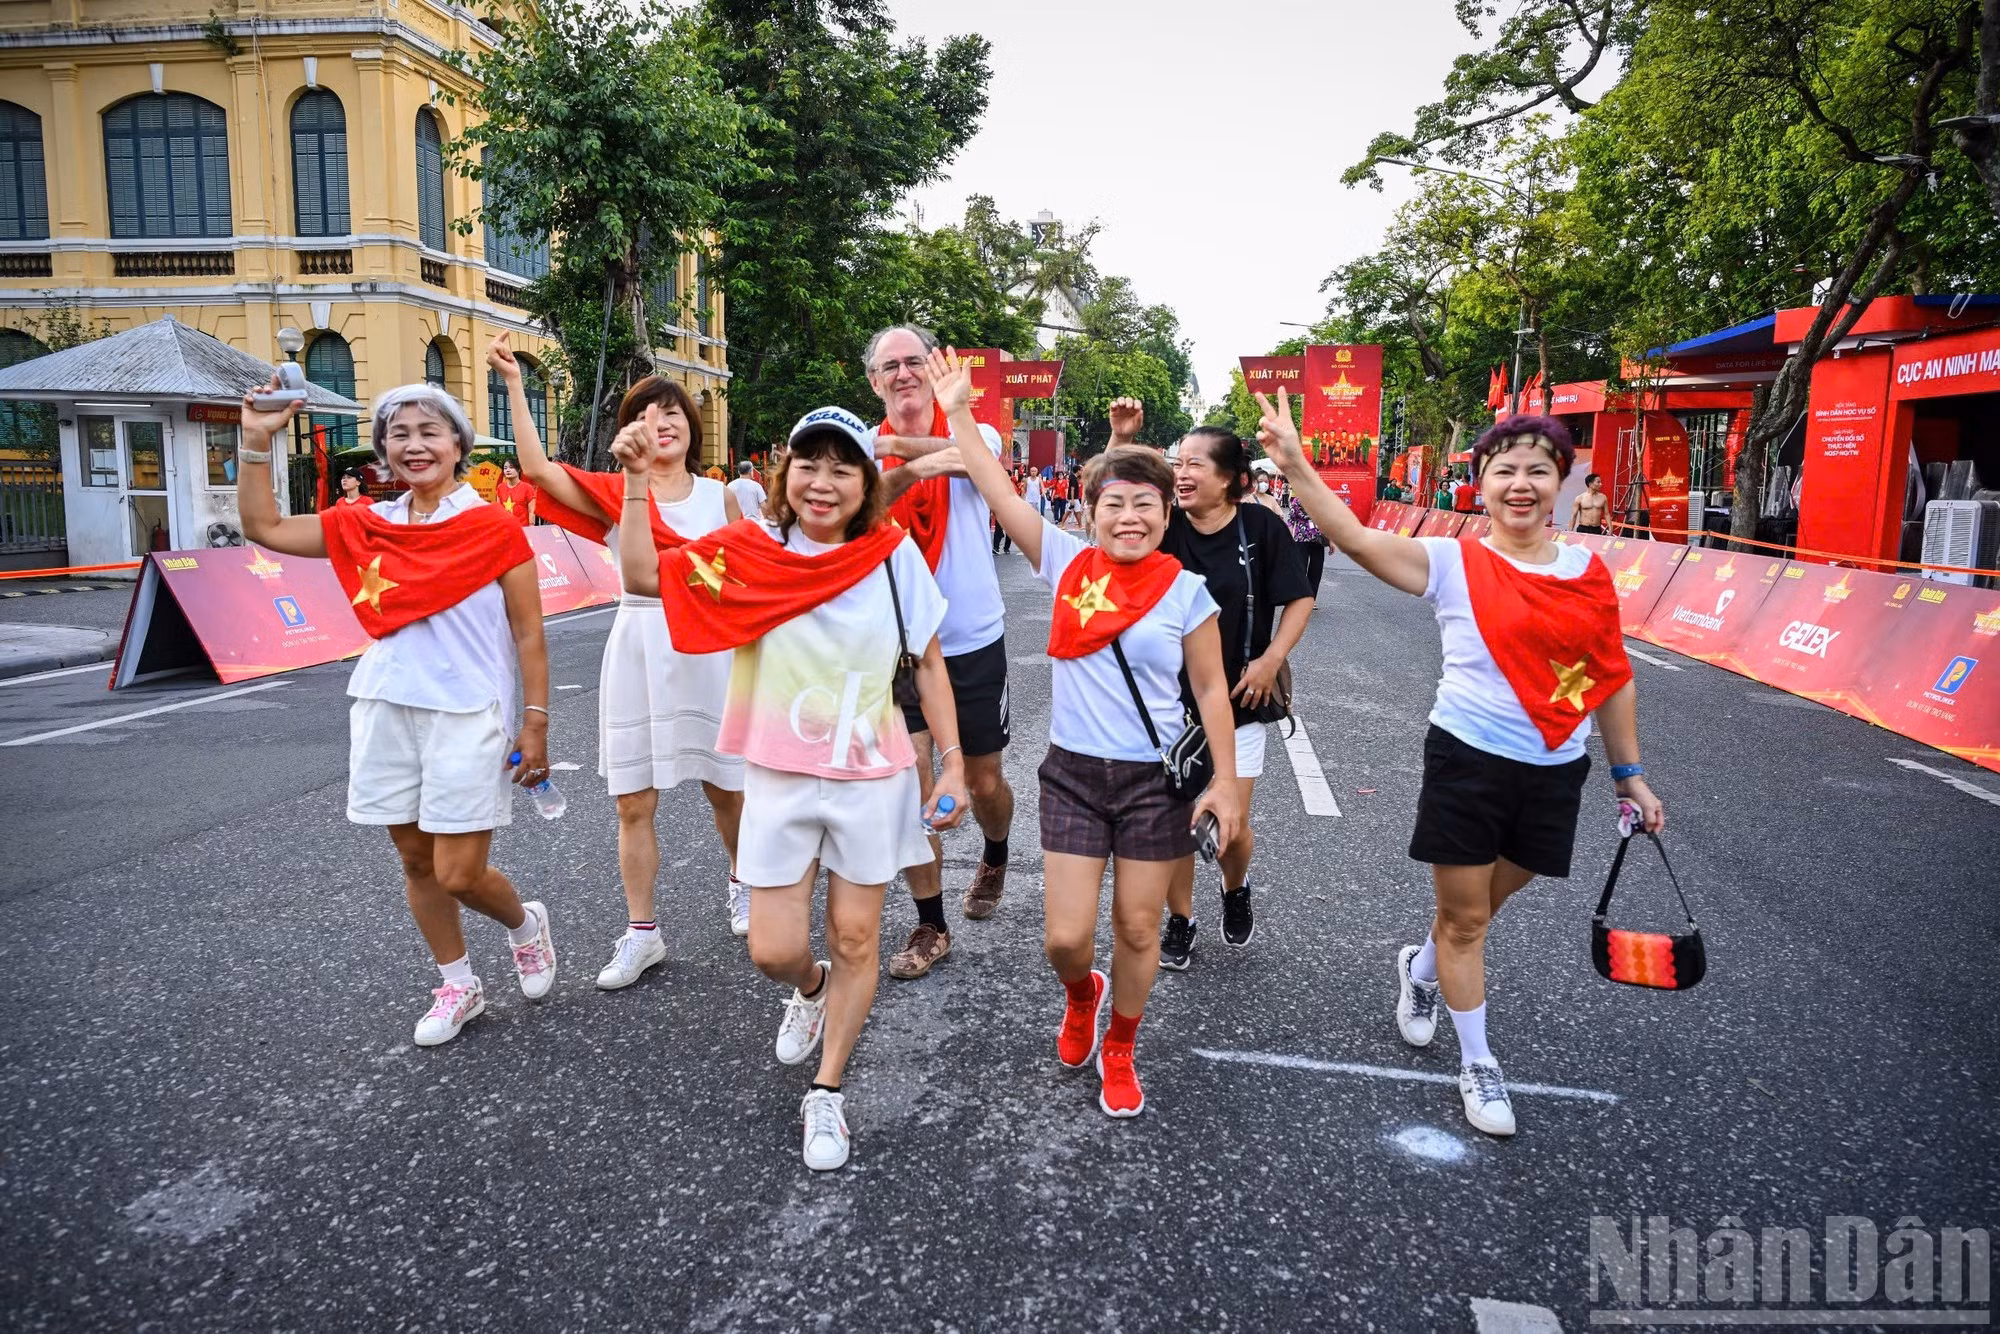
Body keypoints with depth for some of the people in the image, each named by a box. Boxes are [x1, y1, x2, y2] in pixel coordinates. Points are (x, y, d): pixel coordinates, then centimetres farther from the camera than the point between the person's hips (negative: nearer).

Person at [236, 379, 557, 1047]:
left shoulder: (495, 527, -6)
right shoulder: (367, 526, 7)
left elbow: (529, 636, -5)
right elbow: (264, 527, 11)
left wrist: (535, 726, -7)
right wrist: (256, 440, 1)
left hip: (466, 716, -5)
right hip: (386, 711, 5)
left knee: (459, 875, -4)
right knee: (415, 862, 12)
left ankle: (526, 925, 29)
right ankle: (458, 985, 31)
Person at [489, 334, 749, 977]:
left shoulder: (720, 496, 4)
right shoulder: (613, 493, 1)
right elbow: (537, 467, -14)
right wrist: (514, 383, -14)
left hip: (709, 649, 0)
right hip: (638, 651, 0)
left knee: (726, 787, 12)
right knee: (634, 802, 4)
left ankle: (743, 884, 39)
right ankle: (642, 933, 16)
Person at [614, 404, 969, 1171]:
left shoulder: (893, 555, -7)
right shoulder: (753, 551, -6)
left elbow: (929, 663, 1)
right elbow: (643, 577, -10)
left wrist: (952, 761, -1)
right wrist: (637, 480, -18)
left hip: (871, 777, 0)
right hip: (779, 779, 1)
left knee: (855, 939, 9)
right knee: (773, 952, 4)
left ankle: (827, 1095, 28)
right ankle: (811, 990, 43)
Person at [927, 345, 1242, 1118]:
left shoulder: (1186, 591, -5)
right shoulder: (1067, 562, -2)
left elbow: (1211, 689, 0)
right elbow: (998, 493, -2)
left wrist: (1225, 782, -2)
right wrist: (957, 413, -4)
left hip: (1155, 778, -1)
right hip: (1074, 772, 1)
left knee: (1138, 929, 9)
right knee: (1065, 938, 1)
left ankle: (1119, 1052, 35)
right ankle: (1082, 997, 39)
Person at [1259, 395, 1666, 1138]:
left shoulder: (1590, 573, 2)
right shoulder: (1453, 564, -9)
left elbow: (1613, 680, 10)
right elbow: (1360, 541, -23)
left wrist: (1629, 775, 13)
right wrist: (1295, 465, -33)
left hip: (1555, 771, 4)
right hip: (1468, 761, -3)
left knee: (1485, 904, 18)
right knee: (1464, 918, 7)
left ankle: (1420, 969, 50)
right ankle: (1477, 1063, 27)